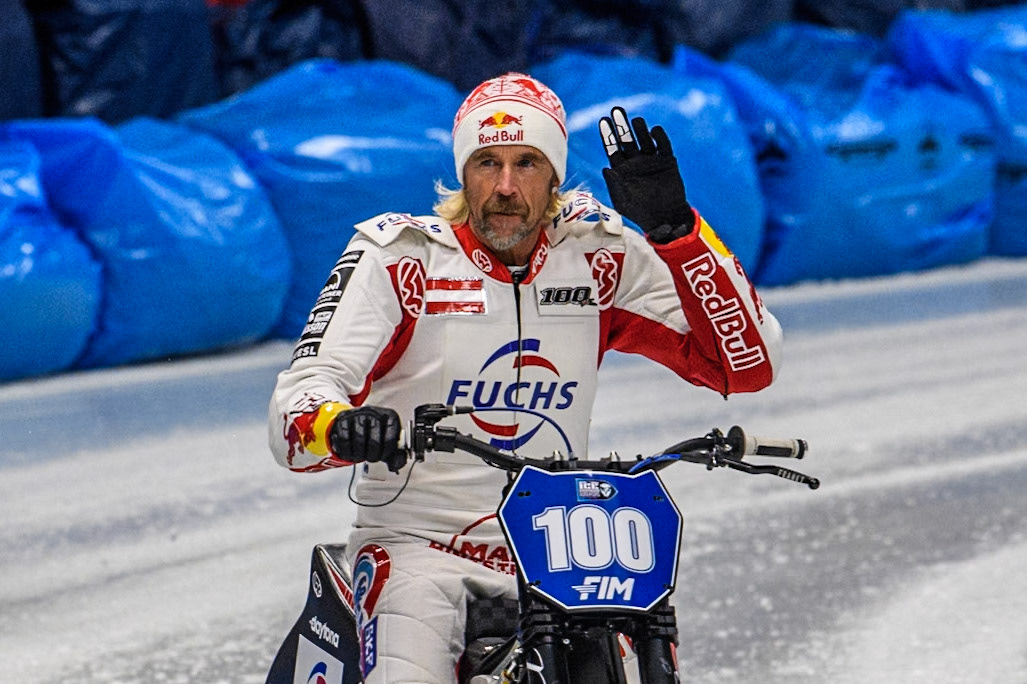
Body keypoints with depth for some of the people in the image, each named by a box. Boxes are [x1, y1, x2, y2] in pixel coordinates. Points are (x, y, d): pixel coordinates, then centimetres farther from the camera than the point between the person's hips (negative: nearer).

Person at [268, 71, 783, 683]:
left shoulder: (599, 256, 4)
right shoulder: (399, 256, -2)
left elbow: (749, 362, -2)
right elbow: (295, 403, -11)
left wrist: (675, 230, -13)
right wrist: (341, 427, -36)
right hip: (419, 542, -3)